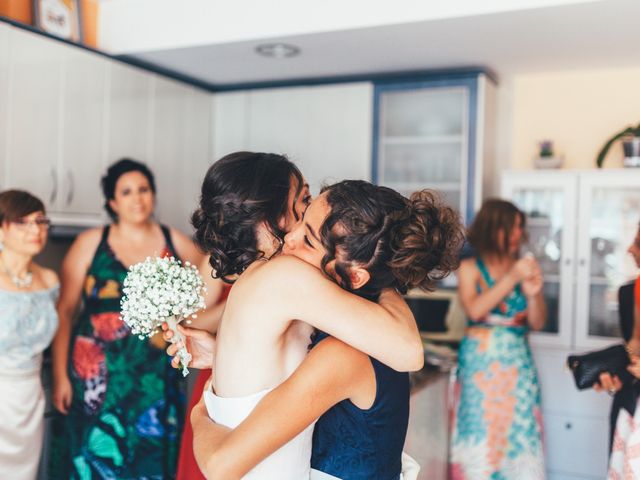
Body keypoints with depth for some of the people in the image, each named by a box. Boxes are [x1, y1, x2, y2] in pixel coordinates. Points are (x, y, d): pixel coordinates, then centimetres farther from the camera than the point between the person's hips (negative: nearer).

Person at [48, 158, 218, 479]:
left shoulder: (175, 243, 4)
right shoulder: (90, 243, 1)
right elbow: (64, 311, 1)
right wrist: (60, 375, -3)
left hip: (157, 380, 1)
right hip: (98, 377, -1)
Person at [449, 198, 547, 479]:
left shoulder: (525, 268, 5)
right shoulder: (470, 269, 0)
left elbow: (537, 323, 4)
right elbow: (475, 311, -15)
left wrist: (534, 293, -15)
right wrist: (511, 279, -19)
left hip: (518, 363, 2)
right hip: (480, 363, -2)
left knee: (518, 434, 2)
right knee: (480, 436, -1)